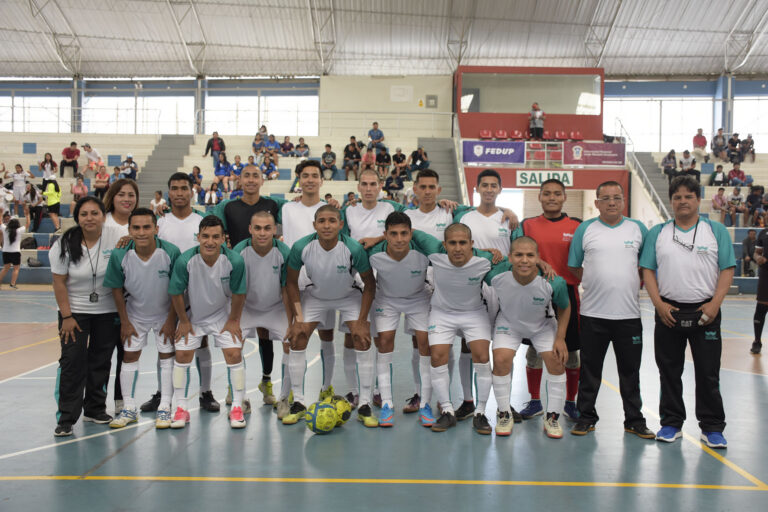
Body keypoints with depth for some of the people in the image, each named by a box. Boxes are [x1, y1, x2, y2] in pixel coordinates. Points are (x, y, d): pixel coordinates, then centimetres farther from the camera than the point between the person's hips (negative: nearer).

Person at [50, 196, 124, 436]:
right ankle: (66, 418, 1)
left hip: (108, 310, 1)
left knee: (101, 360, 9)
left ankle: (95, 409, 23)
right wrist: (66, 316, -8)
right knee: (72, 361, -6)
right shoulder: (64, 244, -9)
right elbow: (59, 282, -6)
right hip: (75, 311, -1)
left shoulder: (116, 237, -10)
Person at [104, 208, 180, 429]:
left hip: (165, 313, -1)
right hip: (135, 313, 2)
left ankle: (164, 408, 13)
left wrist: (171, 320, -10)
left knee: (167, 355, 1)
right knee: (129, 356, 5)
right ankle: (129, 409, 19)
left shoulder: (171, 252, -26)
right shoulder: (120, 255, -22)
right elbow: (117, 289, -7)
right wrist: (124, 321, -3)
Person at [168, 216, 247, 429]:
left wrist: (233, 320, -4)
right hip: (192, 315, 1)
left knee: (234, 354, -9)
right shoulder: (185, 261, -26)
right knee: (182, 355, -1)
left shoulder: (234, 261, -27)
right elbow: (176, 293, -11)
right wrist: (184, 322, -3)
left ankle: (237, 408, 5)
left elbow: (238, 293, -11)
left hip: (223, 314, -1)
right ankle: (181, 409, 14)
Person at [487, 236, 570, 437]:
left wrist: (560, 338, -13)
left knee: (556, 362, -8)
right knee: (501, 360, -16)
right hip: (508, 322, 0)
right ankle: (504, 414, 4)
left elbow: (565, 308, -12)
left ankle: (552, 418, 11)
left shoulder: (554, 283, -34)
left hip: (543, 325, 0)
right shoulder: (497, 274, -34)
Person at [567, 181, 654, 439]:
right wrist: (594, 283, 4)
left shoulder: (638, 228, 7)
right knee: (590, 369, 7)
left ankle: (634, 420, 22)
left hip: (629, 313, 1)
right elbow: (574, 266, 9)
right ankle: (586, 417, 19)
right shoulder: (585, 229, 3)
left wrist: (636, 283, 6)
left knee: (630, 370, 9)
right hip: (593, 313, -1)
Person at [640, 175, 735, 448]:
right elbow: (648, 270, 4)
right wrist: (658, 303, -7)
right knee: (669, 371, 8)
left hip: (705, 312, -1)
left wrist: (715, 303, -11)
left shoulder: (716, 230, 4)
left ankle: (712, 427, 14)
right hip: (668, 311, 2)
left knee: (708, 372, 3)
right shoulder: (657, 233, 8)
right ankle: (671, 423, 20)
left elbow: (727, 270, 0)